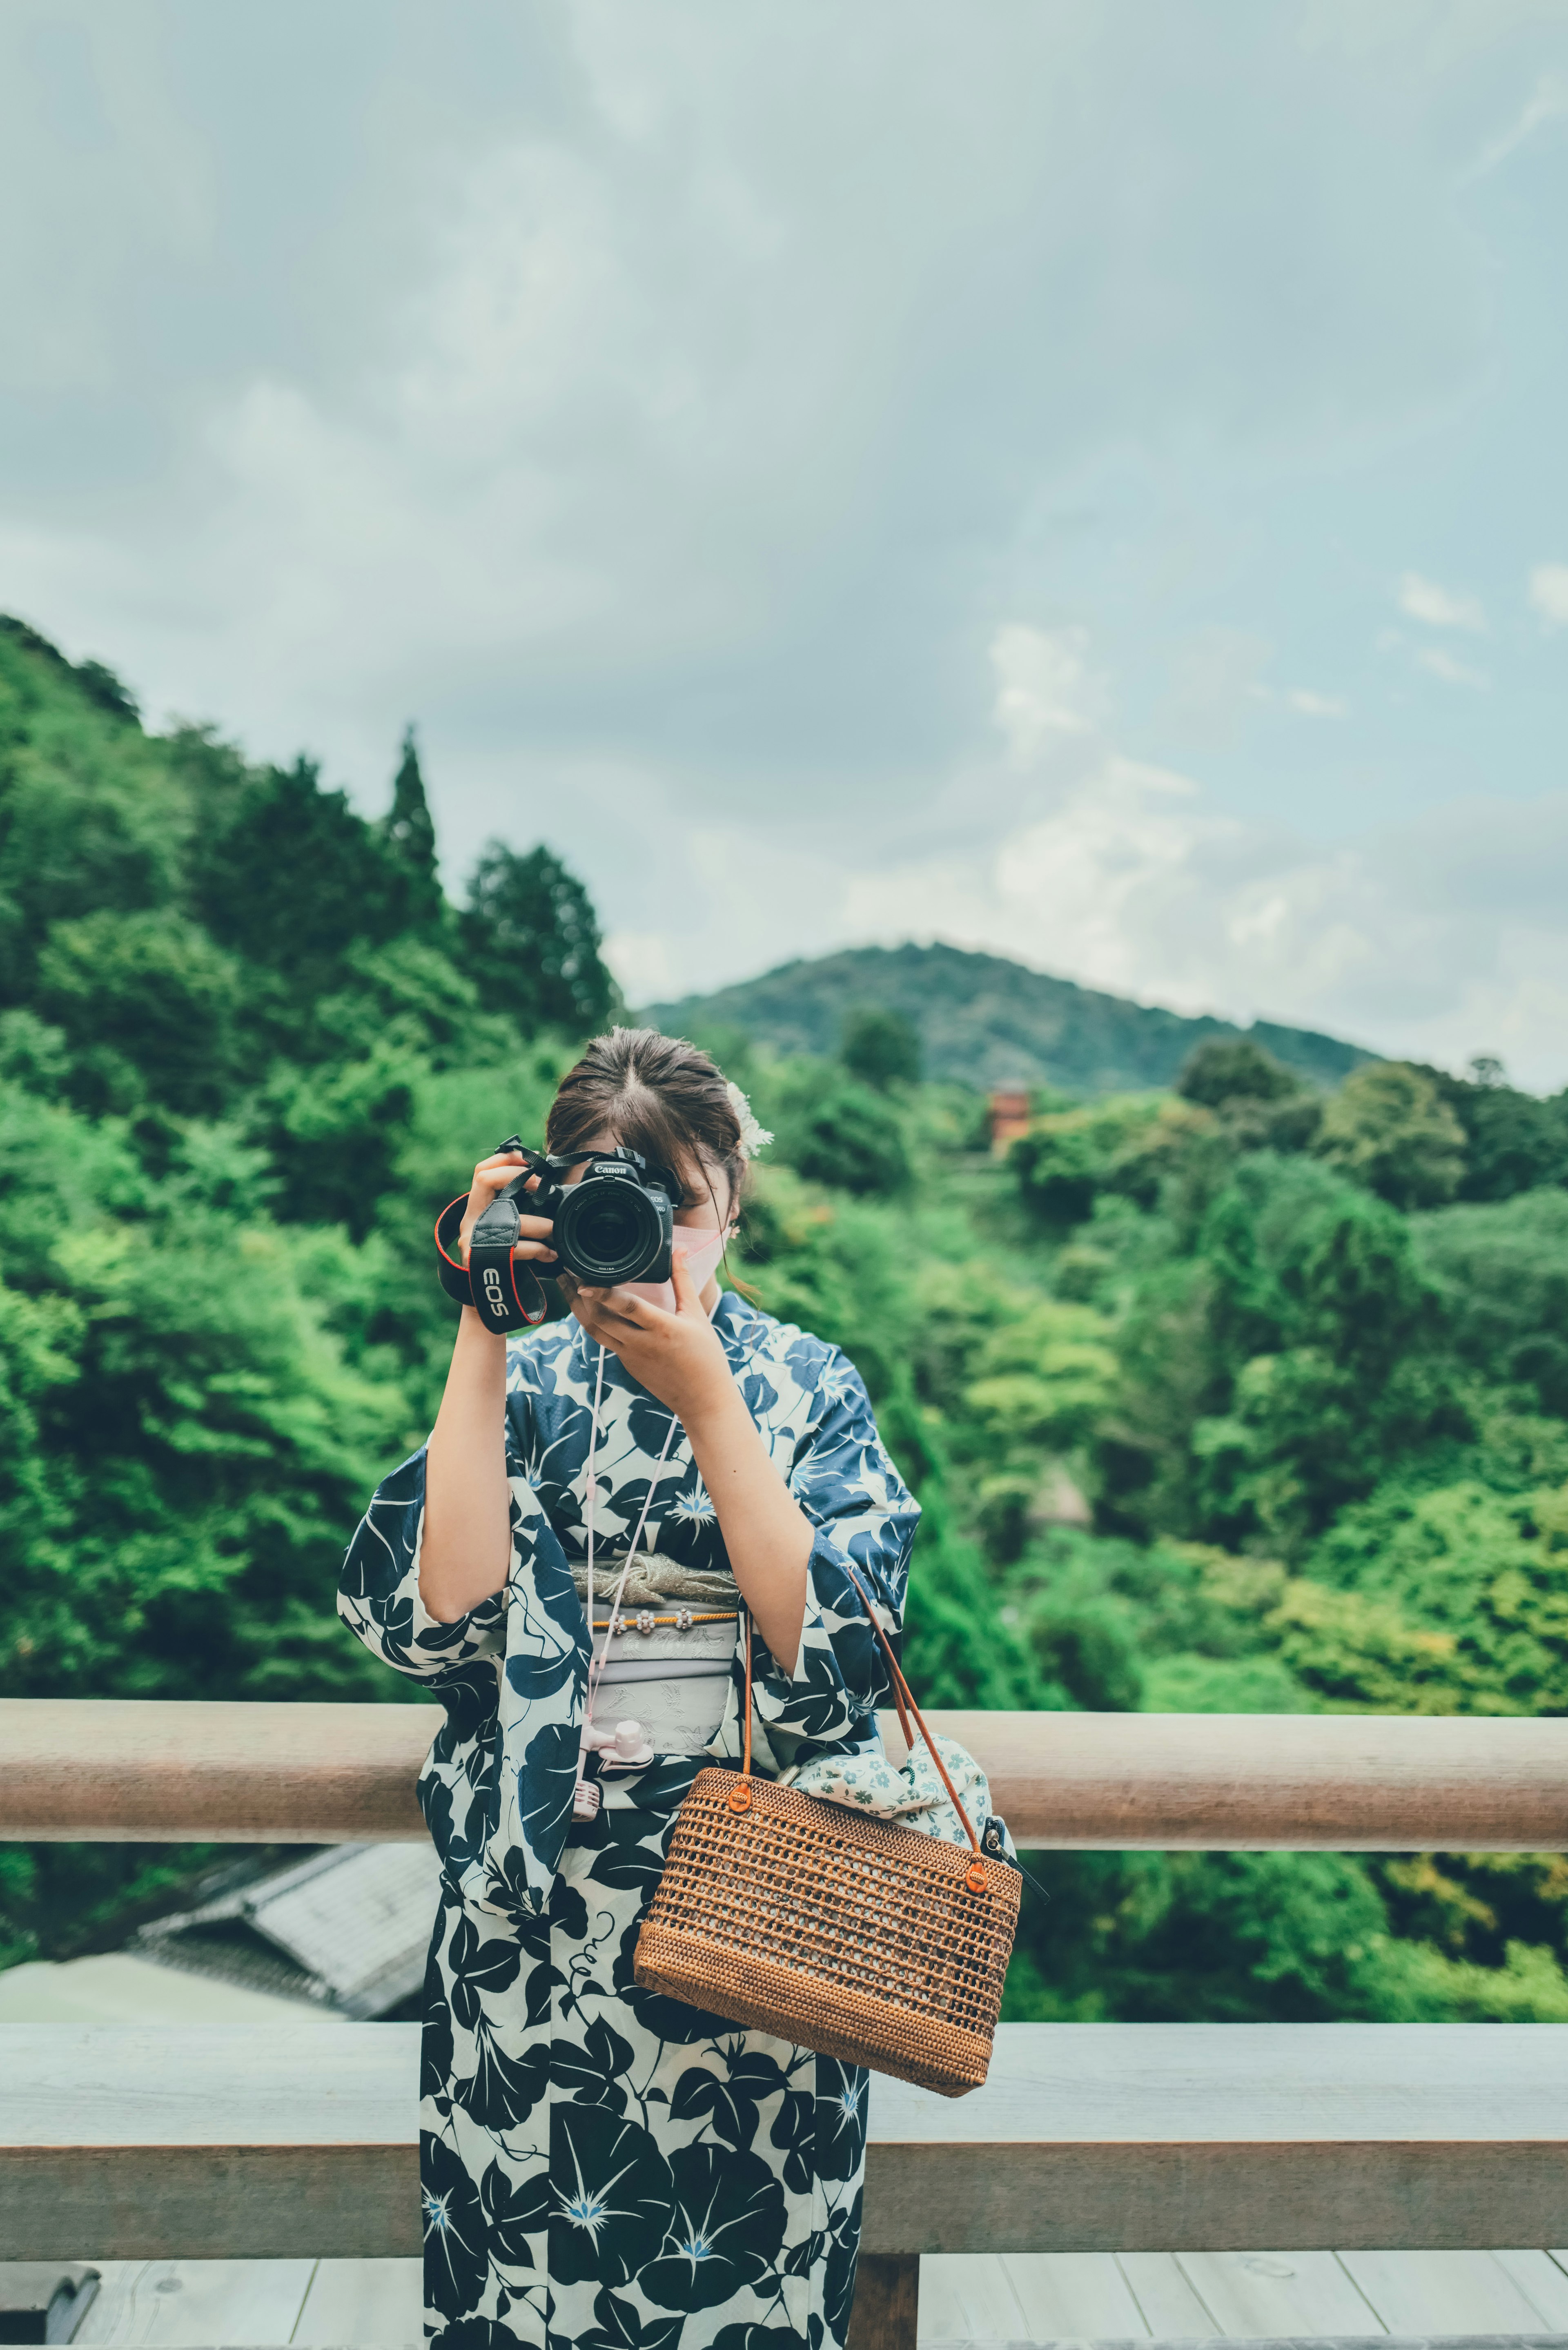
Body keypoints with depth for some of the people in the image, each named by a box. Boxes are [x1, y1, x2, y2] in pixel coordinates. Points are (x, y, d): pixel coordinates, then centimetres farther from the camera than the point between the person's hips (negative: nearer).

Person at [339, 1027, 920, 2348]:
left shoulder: (810, 1385, 0)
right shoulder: (520, 1380, 2)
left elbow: (825, 1637, -14)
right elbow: (437, 1615, -14)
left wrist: (701, 1394, -19)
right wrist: (481, 1335, -16)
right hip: (537, 1904, 1)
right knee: (523, 2239, 11)